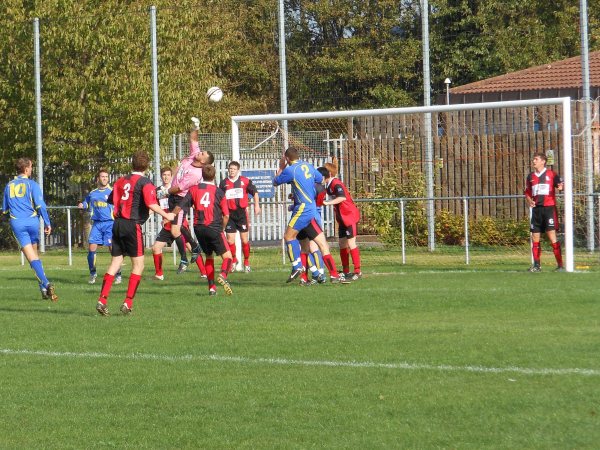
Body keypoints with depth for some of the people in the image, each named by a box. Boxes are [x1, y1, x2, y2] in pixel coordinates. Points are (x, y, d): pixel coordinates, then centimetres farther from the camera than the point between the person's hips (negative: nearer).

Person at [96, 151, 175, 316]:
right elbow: (151, 204, -19)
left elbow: (113, 200, 16)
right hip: (133, 225, -6)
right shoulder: (145, 183, -7)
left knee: (115, 263, 9)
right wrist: (166, 215, -9)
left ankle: (102, 300, 0)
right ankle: (128, 303, -3)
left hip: (118, 223, 6)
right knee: (138, 265, 3)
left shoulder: (121, 180, 12)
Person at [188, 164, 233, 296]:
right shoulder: (219, 192, 0)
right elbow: (226, 215, 0)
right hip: (214, 227, -4)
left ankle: (211, 287, 13)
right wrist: (222, 229, 15)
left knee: (209, 256, 21)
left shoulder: (194, 189, 6)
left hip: (199, 227, 4)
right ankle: (223, 275, -33)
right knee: (227, 256, -2)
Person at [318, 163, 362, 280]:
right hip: (342, 218, 10)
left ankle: (357, 271, -6)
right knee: (342, 243, 10)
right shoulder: (329, 186, 11)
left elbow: (342, 197, -33)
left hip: (350, 216, -10)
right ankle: (346, 271, 16)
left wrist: (328, 203, -38)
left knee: (350, 243, -9)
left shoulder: (336, 184, -18)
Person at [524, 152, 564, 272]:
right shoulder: (531, 177, 15)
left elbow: (560, 185, 0)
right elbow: (527, 193, 23)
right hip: (536, 209, 5)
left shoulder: (551, 174, 1)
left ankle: (560, 264, -10)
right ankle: (537, 265, 13)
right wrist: (529, 201, 1)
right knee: (535, 237, 5)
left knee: (552, 236, -12)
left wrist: (561, 187, -24)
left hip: (549, 207, -5)